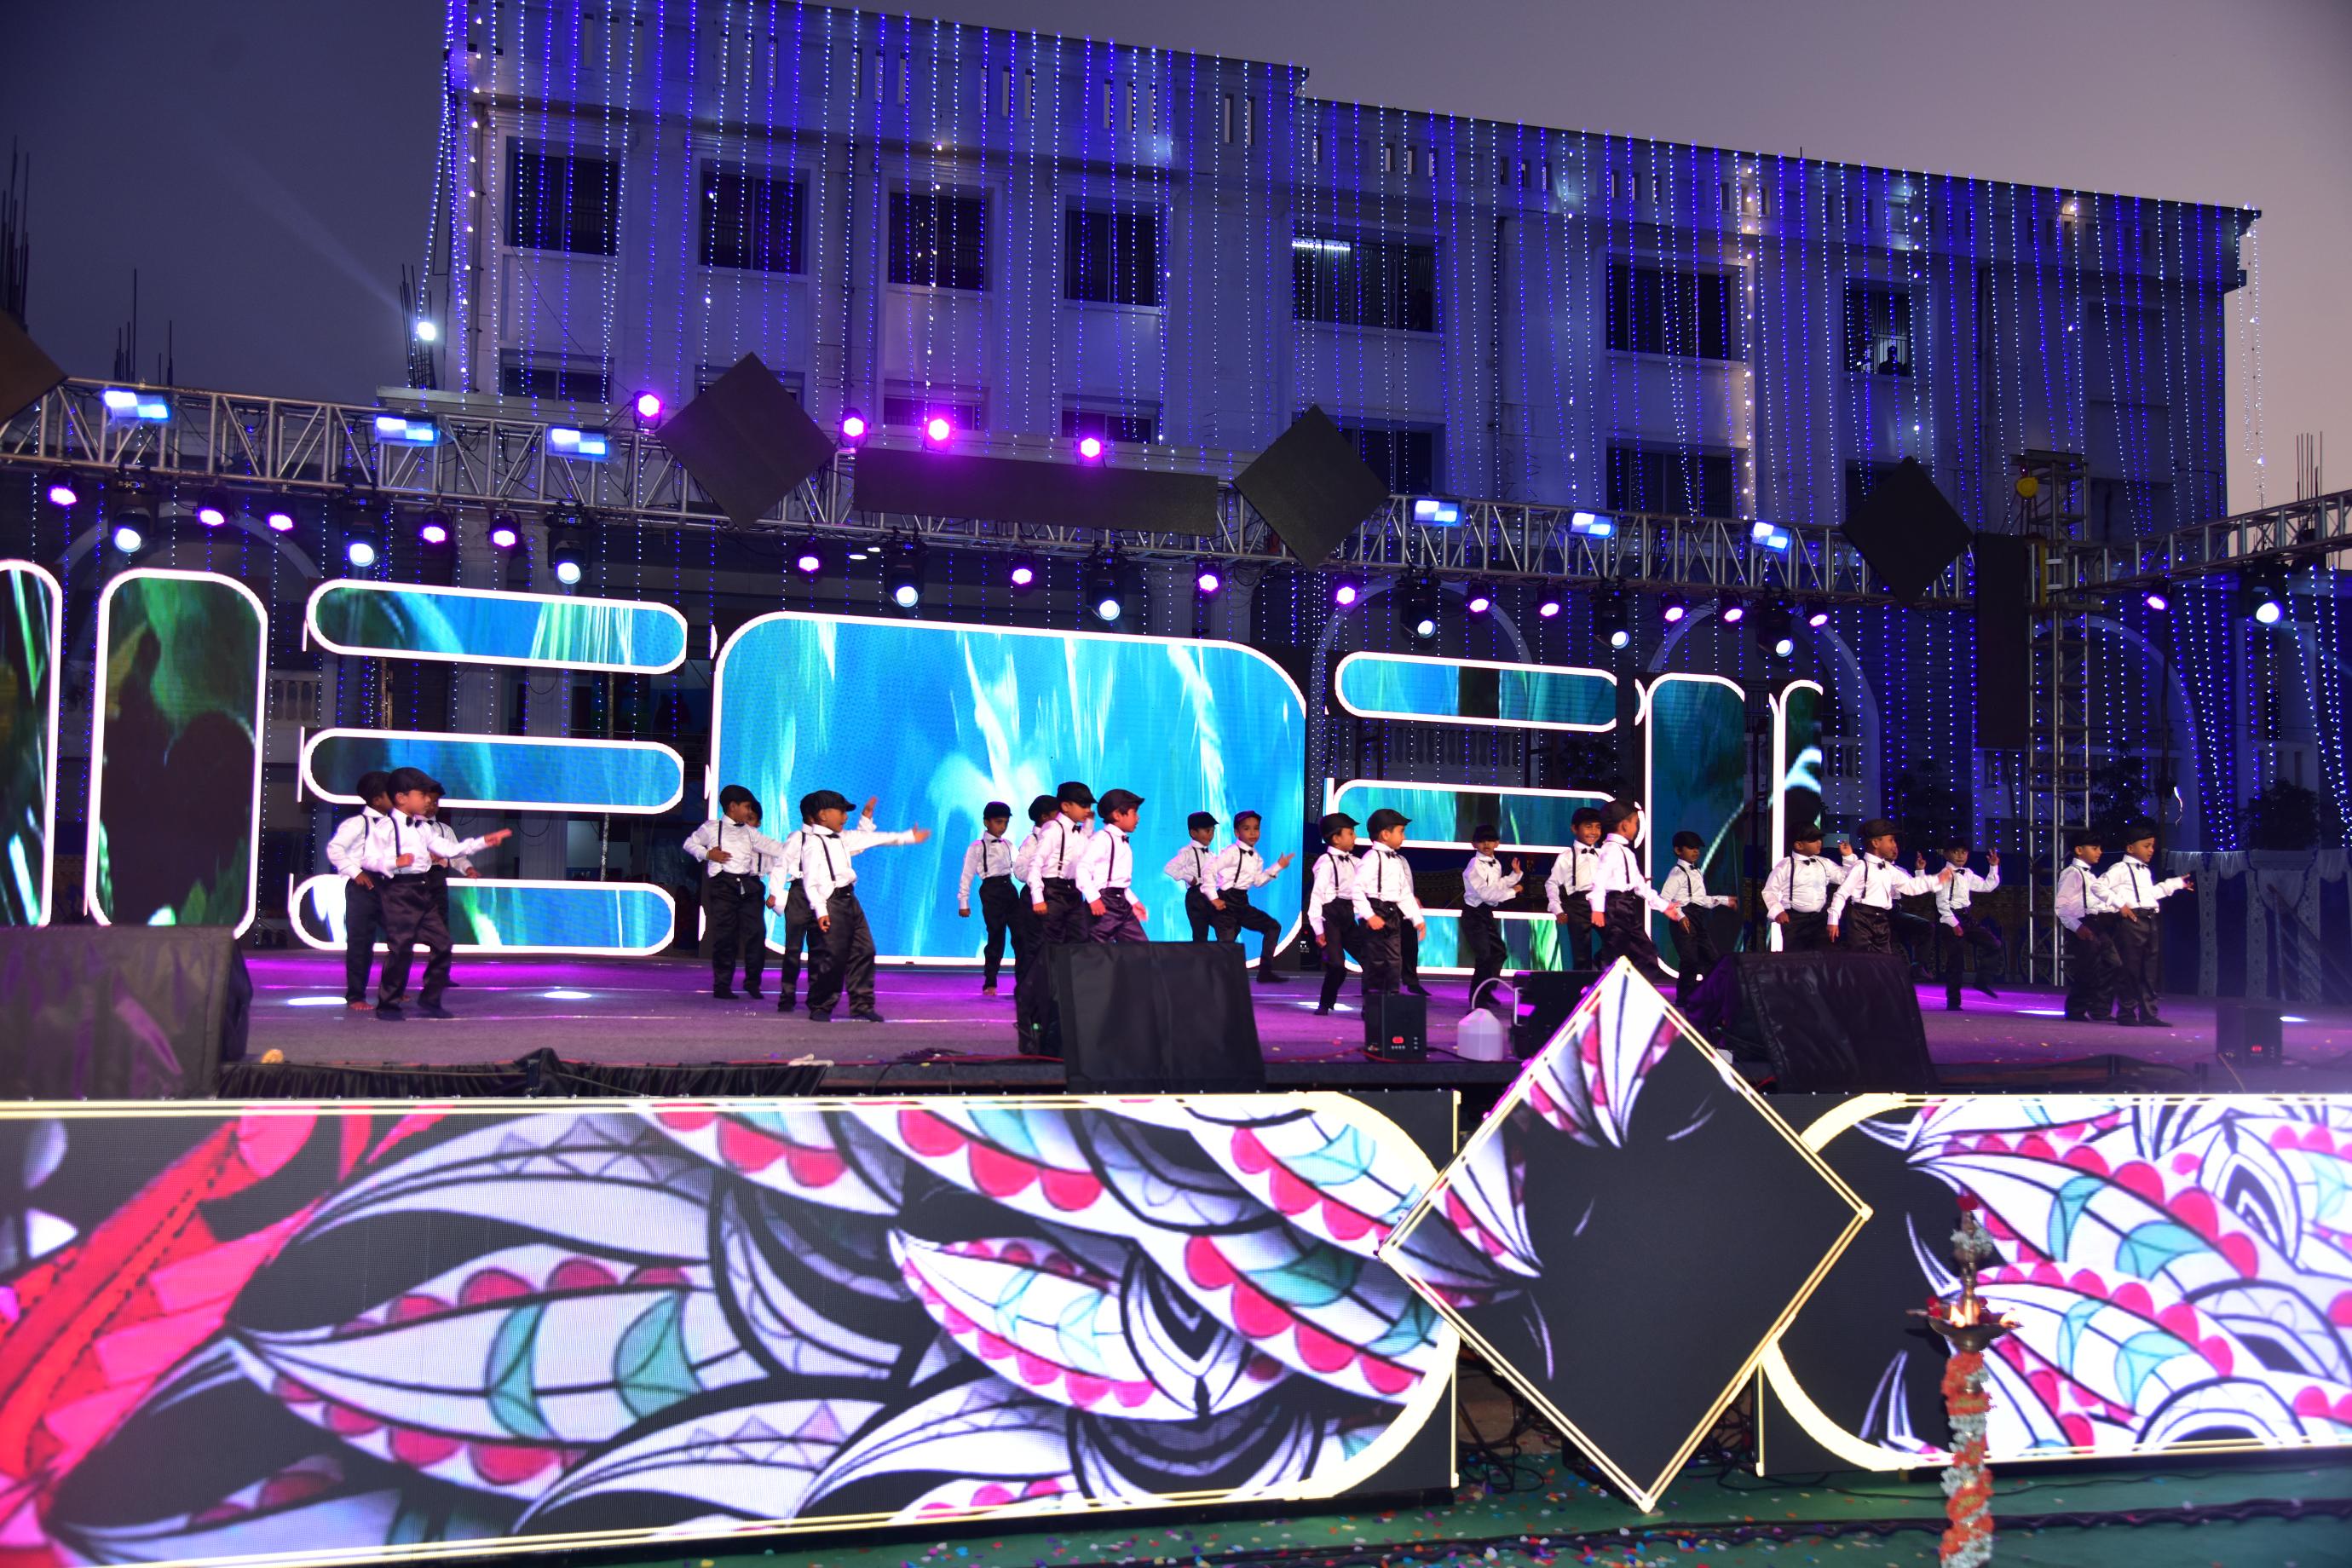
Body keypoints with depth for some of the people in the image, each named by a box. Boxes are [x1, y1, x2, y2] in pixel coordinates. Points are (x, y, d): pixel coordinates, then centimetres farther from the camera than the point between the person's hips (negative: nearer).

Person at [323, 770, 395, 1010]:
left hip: (387, 885, 7)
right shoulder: (358, 823, -10)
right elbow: (334, 848, -15)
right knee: (360, 941, -3)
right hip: (363, 887, -7)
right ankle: (355, 996, 6)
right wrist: (355, 872, -17)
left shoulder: (392, 824, 10)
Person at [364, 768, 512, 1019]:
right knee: (401, 947, -7)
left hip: (424, 890, 8)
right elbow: (367, 859, -12)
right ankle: (387, 1005, 6)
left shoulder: (424, 828, 16)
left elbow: (450, 849, 16)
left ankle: (429, 1002, 16)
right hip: (399, 891, -8)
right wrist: (395, 862, -26)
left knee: (441, 943, 6)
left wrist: (484, 841, 13)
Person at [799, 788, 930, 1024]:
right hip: (831, 901, -9)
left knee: (863, 951, 6)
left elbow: (870, 838, 25)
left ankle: (861, 1006, 13)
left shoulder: (842, 839, 18)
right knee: (832, 956, -7)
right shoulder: (812, 842, -8)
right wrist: (820, 910, -21)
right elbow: (811, 880, -13)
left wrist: (908, 837, 28)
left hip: (849, 899, 9)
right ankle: (820, 1008, 6)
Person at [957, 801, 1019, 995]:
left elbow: (1016, 869, 14)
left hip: (1010, 888, 5)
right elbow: (967, 875, -5)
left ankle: (1023, 981, 9)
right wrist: (963, 902, -8)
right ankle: (990, 983, 8)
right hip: (992, 891, -5)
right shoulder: (977, 847, -4)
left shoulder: (1007, 845, 13)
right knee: (996, 938, -3)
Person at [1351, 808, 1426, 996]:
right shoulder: (1372, 858, -13)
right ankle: (1371, 1000, 2)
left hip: (1394, 915, 9)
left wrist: (1417, 918, 12)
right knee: (1375, 960, -4)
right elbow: (1356, 888, -21)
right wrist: (1369, 916, -24)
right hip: (1377, 914, -8)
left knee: (1395, 960, 11)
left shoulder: (1398, 860, 14)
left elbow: (1405, 893, 18)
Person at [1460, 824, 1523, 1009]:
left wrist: (1515, 874, 10)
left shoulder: (1496, 864, 11)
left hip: (1487, 913, 9)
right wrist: (1512, 892, -17)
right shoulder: (1475, 865, -16)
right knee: (1484, 957, -11)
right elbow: (1486, 893, -23)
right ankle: (1476, 1002, -3)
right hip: (1474, 914, -9)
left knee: (1499, 952, 17)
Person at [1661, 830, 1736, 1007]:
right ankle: (1683, 1002, 1)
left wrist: (1724, 900, 21)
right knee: (1690, 962, -9)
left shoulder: (1698, 872, 19)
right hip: (1686, 920, -9)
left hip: (1699, 918, 9)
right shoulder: (1677, 873, -10)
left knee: (1715, 958, 10)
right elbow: (1665, 900, -18)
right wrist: (1679, 916, -27)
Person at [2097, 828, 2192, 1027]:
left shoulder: (2146, 872, 22)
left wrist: (2178, 883, 44)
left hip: (2149, 921, 9)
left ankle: (2148, 1014, 13)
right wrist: (2120, 904, -19)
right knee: (2129, 970, -5)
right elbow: (2100, 886, -17)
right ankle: (2126, 1013, 2)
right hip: (2131, 920, -9)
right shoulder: (2120, 869, -7)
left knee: (2149, 971, 8)